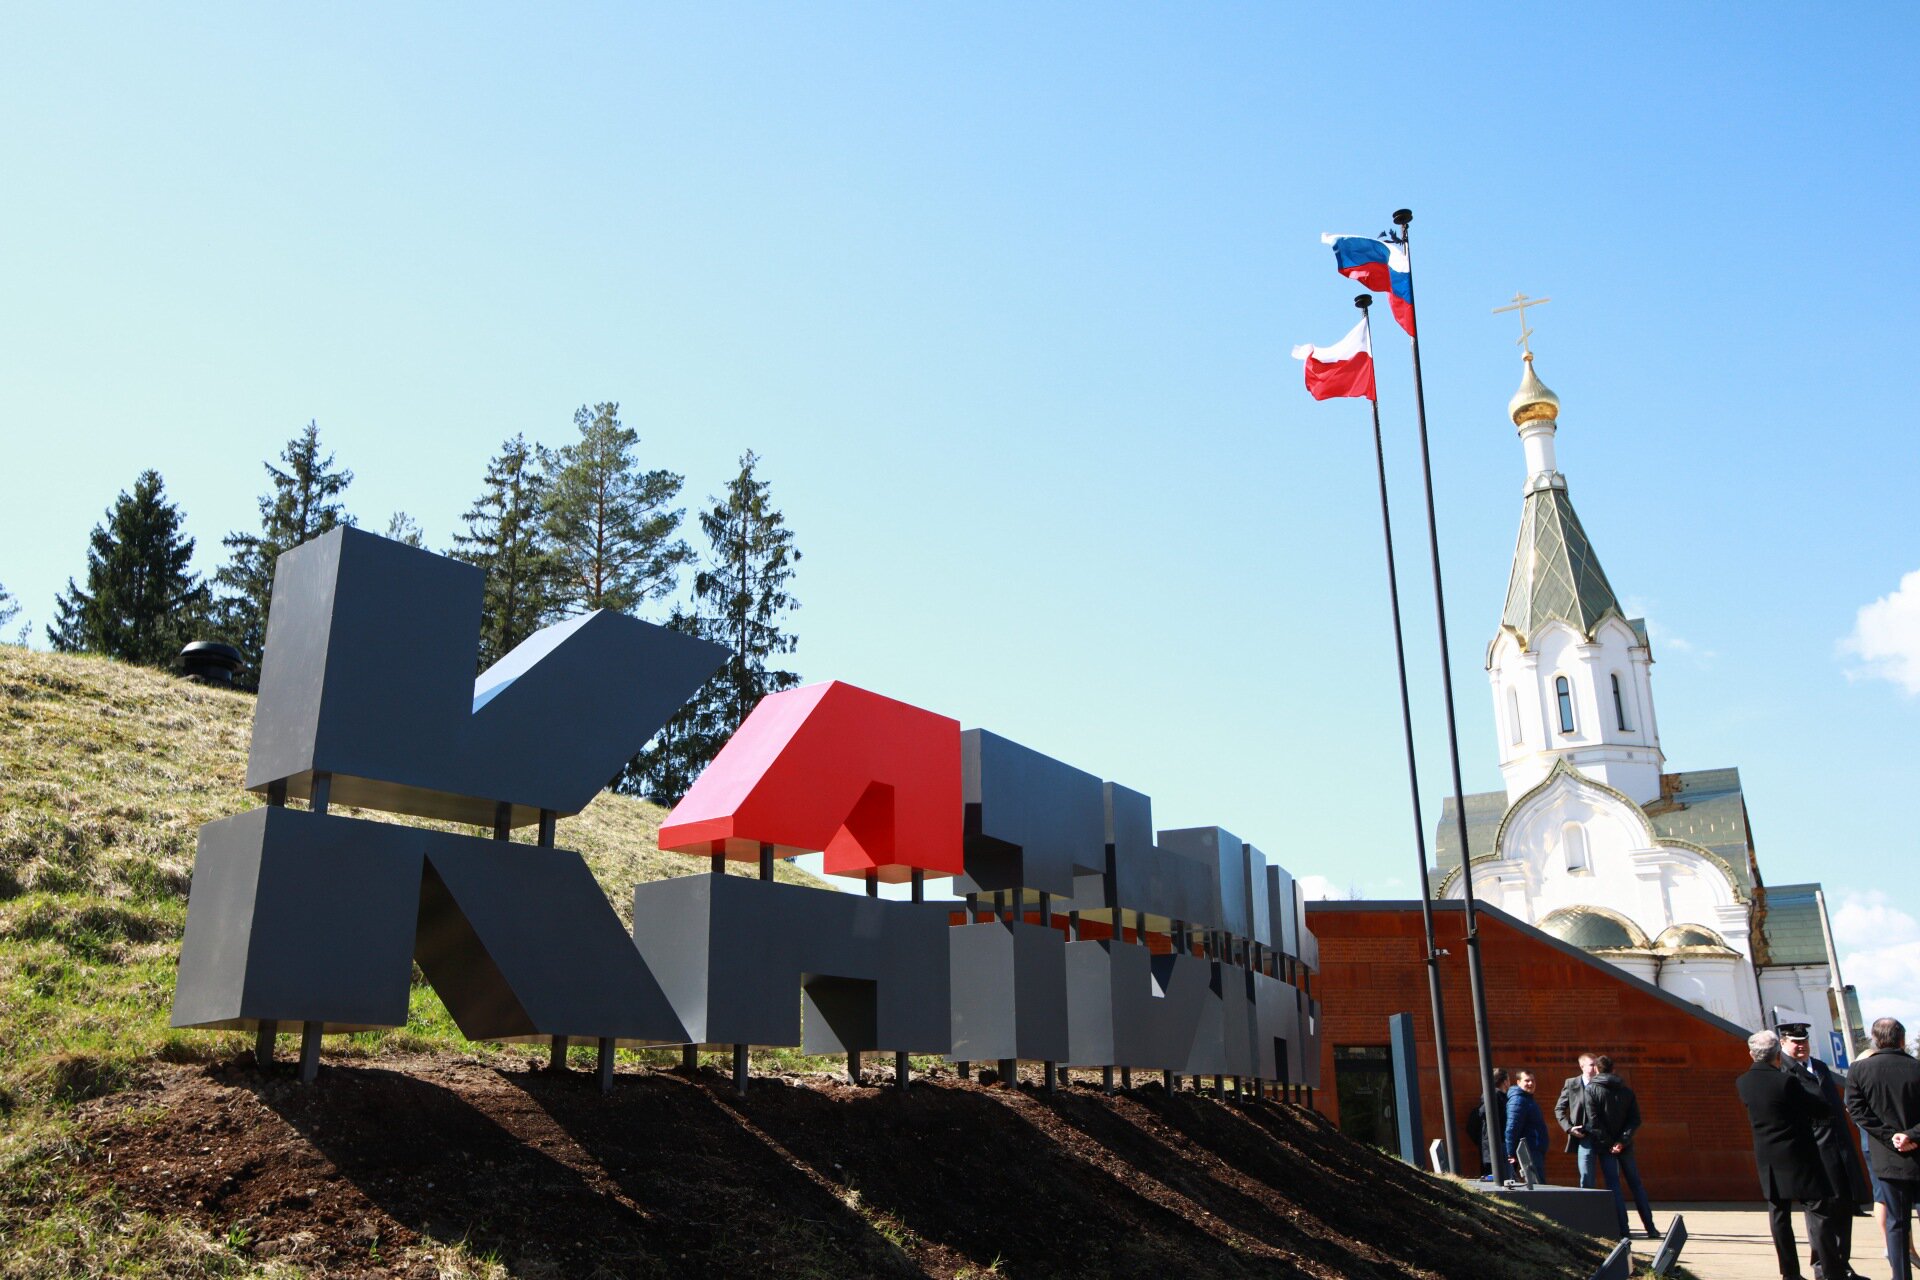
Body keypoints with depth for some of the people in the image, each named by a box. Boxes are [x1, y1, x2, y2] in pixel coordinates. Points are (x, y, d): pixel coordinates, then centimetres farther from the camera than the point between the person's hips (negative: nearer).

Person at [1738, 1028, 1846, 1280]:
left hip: (1767, 1159, 5)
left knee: (1779, 1215, 10)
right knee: (1818, 1211, 0)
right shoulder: (1785, 1081, -18)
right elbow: (1815, 1108, -8)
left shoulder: (1742, 1083, 1)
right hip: (1798, 1156, -5)